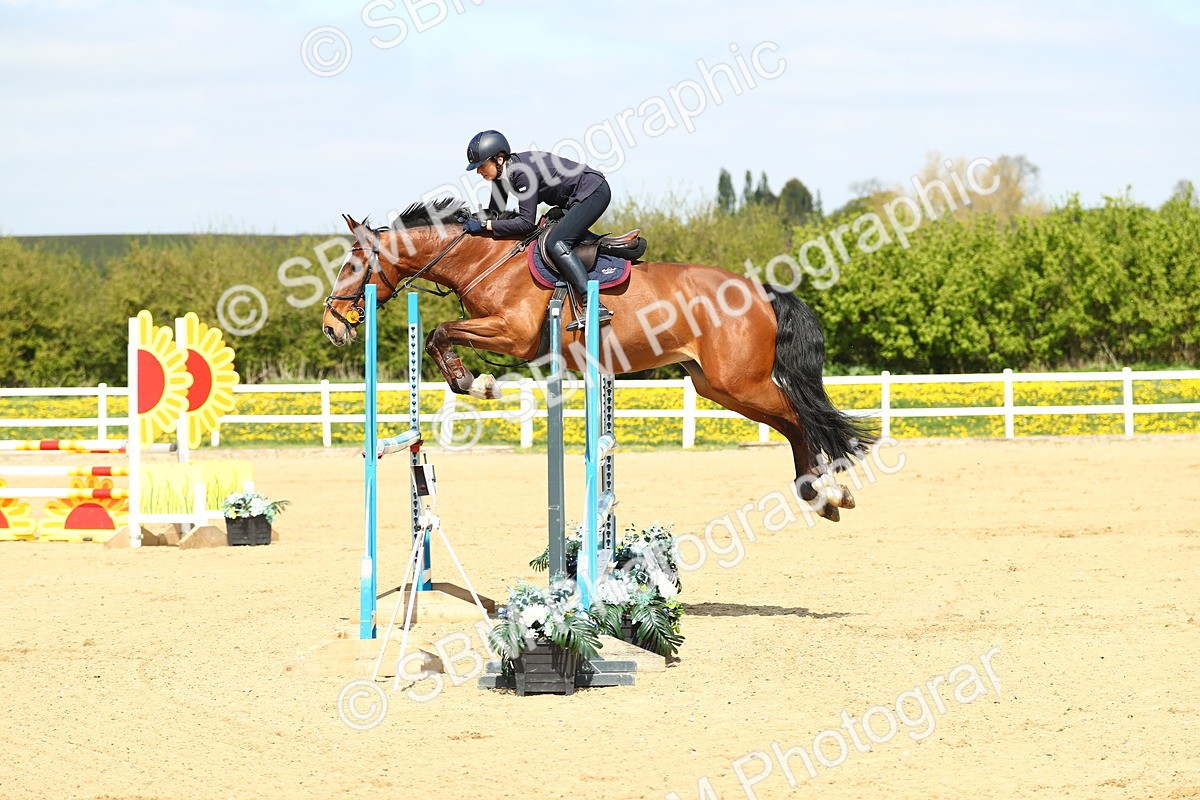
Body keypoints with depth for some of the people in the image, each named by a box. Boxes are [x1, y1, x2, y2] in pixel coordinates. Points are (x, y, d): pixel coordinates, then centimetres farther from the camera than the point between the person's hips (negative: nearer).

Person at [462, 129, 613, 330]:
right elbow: (494, 212, 10)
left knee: (555, 243, -22)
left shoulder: (523, 172, -28)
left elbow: (527, 222, -28)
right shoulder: (502, 172, -1)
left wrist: (485, 225, -27)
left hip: (594, 192, -10)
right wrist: (473, 220, -8)